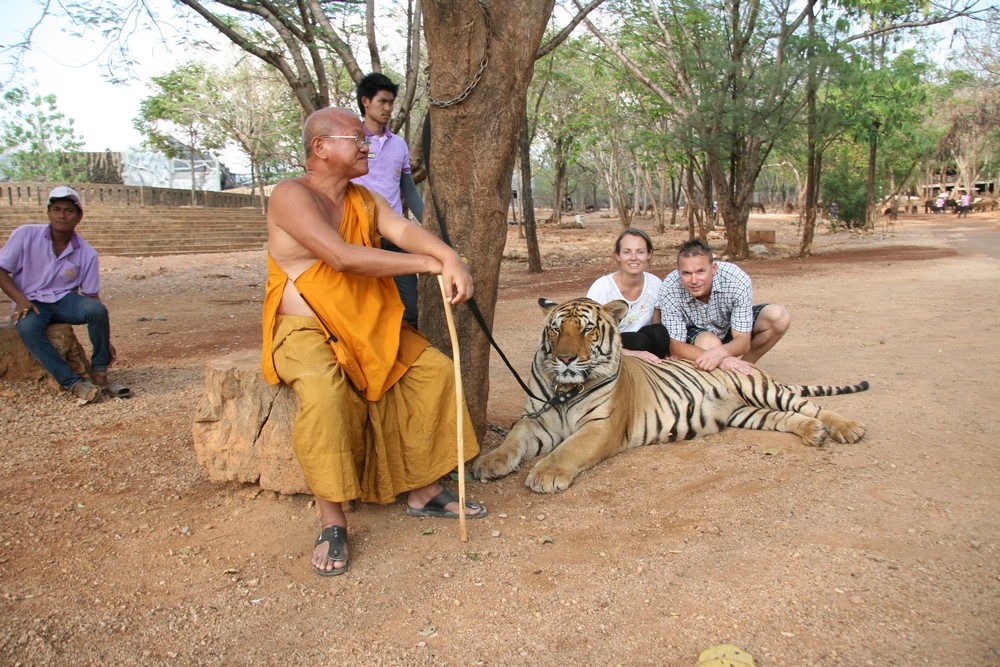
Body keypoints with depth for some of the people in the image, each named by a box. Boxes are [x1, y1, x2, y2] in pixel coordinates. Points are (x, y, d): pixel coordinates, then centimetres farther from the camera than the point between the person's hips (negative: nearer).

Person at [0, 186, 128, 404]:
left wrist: (106, 341, -4)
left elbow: (92, 295, 0)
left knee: (97, 310, -31)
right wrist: (21, 301, -19)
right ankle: (74, 383, -33)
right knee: (28, 327, -36)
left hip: (65, 300, 1)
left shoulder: (87, 253, -3)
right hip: (31, 303, -1)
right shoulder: (25, 235, -7)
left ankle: (99, 374, -17)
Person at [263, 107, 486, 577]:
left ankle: (423, 490, 6)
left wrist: (451, 259, -30)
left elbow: (404, 230, -8)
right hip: (305, 331, -7)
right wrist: (430, 264, -22)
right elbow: (342, 257, -26)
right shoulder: (292, 196, -13)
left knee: (434, 368, -4)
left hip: (367, 327, 8)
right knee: (324, 392, -35)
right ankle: (332, 522, -22)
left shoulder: (366, 200, 11)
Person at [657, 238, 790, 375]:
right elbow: (675, 347, -30)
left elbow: (743, 342, -29)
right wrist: (717, 358, -49)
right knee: (708, 342, -37)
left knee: (779, 317, -21)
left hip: (731, 328, 3)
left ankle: (743, 366, -3)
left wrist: (721, 352, -54)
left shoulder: (737, 280, -32)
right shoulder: (669, 290, -33)